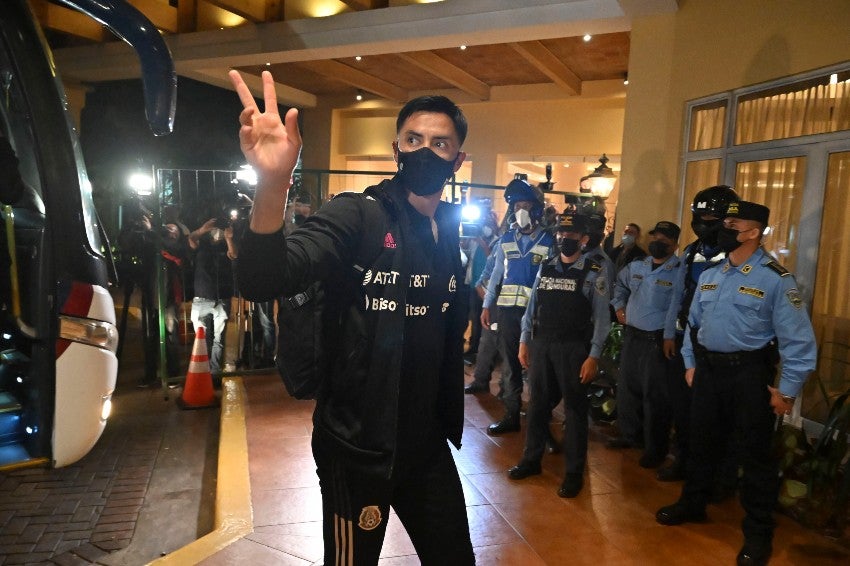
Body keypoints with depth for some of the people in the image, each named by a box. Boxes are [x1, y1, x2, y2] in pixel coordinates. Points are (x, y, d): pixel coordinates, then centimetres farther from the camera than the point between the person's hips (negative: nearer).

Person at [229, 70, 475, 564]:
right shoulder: (357, 216, -14)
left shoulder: (451, 235, 5)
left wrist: (452, 422, 16)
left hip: (427, 443, 6)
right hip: (357, 447, -6)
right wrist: (273, 184, -46)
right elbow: (264, 281, -30)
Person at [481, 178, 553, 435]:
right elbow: (496, 275, 12)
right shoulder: (506, 240, 9)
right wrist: (487, 305, 7)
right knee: (510, 363, 10)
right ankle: (512, 415, 19)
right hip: (507, 308, 4)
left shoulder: (548, 242, -2)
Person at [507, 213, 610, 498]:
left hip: (573, 347, -4)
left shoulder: (594, 273, -4)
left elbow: (601, 318, -6)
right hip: (540, 344, 4)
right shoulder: (545, 267, 9)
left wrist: (593, 356, -12)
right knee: (537, 403, 13)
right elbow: (532, 306, 11)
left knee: (574, 408, 5)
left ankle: (574, 472, 18)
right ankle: (531, 459, 29)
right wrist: (524, 341, 7)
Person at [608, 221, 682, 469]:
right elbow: (619, 283, 28)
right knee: (627, 389, 16)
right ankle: (630, 435, 34)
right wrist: (618, 306, 16)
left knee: (655, 396, 1)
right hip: (631, 336, 7)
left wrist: (671, 337, -22)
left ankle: (656, 449, 15)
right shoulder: (636, 266, 8)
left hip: (657, 340, -7)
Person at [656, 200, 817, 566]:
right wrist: (690, 364, 15)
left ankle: (758, 534, 22)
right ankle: (692, 504, 38)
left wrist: (787, 391, -13)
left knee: (756, 453, 6)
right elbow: (694, 322, 16)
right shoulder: (709, 275, 7)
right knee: (701, 442, 18)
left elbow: (798, 340, -14)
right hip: (708, 370, 6)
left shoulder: (776, 279, -13)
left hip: (749, 374, -6)